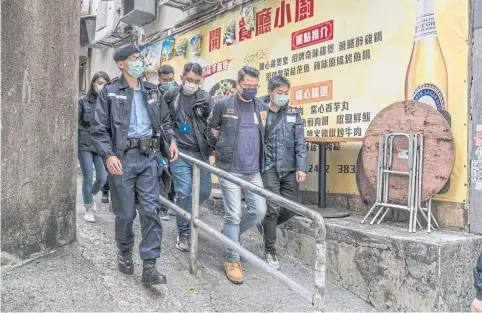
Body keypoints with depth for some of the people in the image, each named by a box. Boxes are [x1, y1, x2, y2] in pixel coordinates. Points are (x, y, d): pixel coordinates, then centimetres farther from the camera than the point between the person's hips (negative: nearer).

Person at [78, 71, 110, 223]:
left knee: (102, 178, 0)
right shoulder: (83, 101, -1)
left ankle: (91, 196, 33)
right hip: (85, 145, -2)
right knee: (88, 179, 3)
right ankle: (89, 208, 23)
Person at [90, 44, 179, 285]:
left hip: (148, 157, 3)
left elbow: (165, 119, 25)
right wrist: (108, 155, -18)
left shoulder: (151, 92, 13)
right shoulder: (109, 92, -1)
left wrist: (171, 139, 9)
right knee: (126, 212, 6)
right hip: (122, 157, -3)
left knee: (151, 210, -2)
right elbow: (99, 128, -5)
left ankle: (149, 266, 5)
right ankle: (124, 252, 34)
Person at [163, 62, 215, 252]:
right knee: (184, 192, -5)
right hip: (180, 152, -2)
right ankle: (183, 233, 13)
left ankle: (186, 212, 38)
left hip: (201, 152, 3)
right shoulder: (170, 96, 1)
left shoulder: (205, 98, 3)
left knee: (205, 191, 6)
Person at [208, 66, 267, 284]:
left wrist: (262, 163, 9)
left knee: (259, 211, 3)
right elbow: (212, 127, 11)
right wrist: (223, 145, 4)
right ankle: (232, 260, 14)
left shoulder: (261, 107, 8)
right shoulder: (223, 104, -3)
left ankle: (230, 233, 31)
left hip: (254, 171, 4)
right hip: (229, 169, -4)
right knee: (234, 215, -1)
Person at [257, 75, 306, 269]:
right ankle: (270, 250, 14)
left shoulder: (293, 113, 6)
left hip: (290, 168, 4)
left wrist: (301, 167, -5)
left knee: (291, 208, 6)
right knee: (272, 208, -4)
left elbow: (300, 143, 2)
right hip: (269, 168, -3)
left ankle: (266, 226, 35)